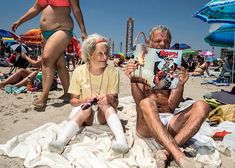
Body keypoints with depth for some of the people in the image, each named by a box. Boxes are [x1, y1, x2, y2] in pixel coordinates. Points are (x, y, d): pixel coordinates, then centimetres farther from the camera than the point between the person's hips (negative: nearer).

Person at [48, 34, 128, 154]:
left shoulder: (112, 72, -8)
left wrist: (109, 99, -33)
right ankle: (60, 141, -48)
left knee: (105, 104, -32)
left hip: (104, 114, 1)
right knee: (86, 109, -33)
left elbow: (115, 103, -9)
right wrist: (85, 100, -25)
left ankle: (121, 140, -48)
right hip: (82, 109, 0)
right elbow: (73, 100, -3)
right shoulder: (79, 71, -7)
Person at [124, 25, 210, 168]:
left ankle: (166, 152, -33)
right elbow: (140, 102, -5)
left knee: (201, 106, -20)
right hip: (146, 123, -2)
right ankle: (179, 156, -41)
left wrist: (180, 85, -19)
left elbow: (172, 104, -1)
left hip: (169, 121, 3)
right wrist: (132, 80, -22)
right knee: (147, 103, -34)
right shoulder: (141, 66, 7)